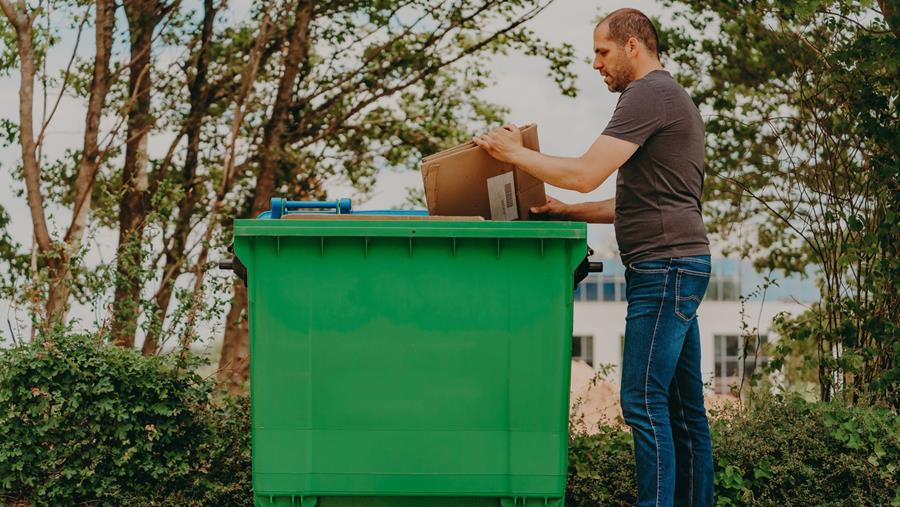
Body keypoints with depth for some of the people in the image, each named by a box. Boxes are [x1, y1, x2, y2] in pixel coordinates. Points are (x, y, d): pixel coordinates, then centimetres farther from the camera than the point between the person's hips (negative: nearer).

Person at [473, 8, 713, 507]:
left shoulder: (648, 94, -10)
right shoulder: (670, 98, 24)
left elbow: (585, 174, -17)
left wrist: (512, 151, -5)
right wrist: (566, 212, 18)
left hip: (666, 265, -11)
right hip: (674, 265, 11)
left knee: (644, 401, -12)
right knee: (682, 404, 10)